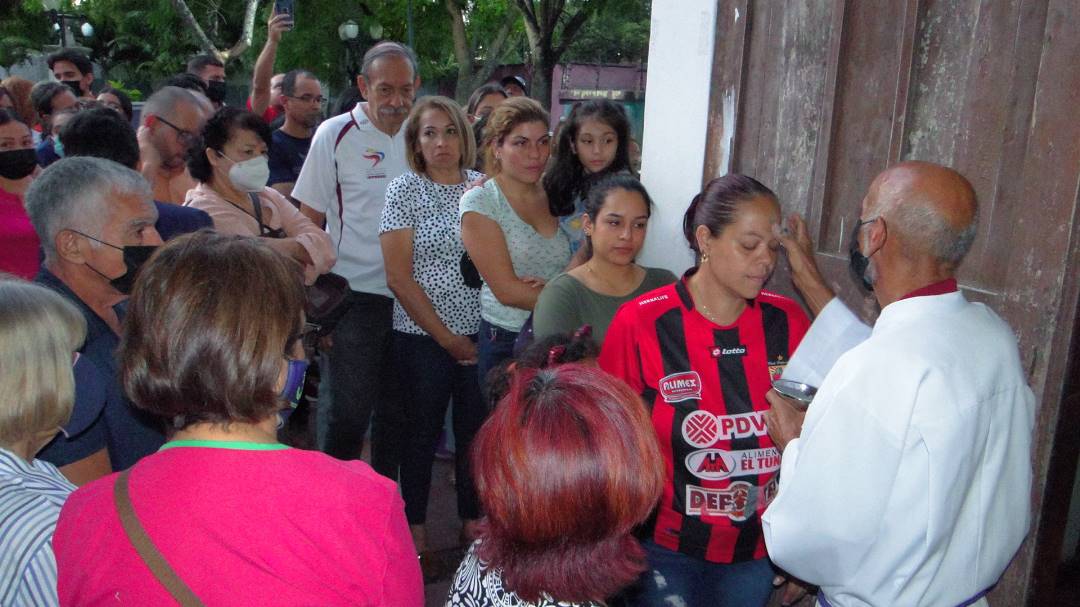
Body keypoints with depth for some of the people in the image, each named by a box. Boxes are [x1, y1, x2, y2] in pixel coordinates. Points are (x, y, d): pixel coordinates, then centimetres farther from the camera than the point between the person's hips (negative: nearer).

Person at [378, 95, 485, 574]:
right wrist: (447, 338, -10)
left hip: (478, 334, 3)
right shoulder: (404, 190, -6)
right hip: (422, 337, -3)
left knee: (477, 428, 10)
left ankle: (473, 521, 29)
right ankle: (416, 533, 25)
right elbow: (399, 278, -10)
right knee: (423, 432, 8)